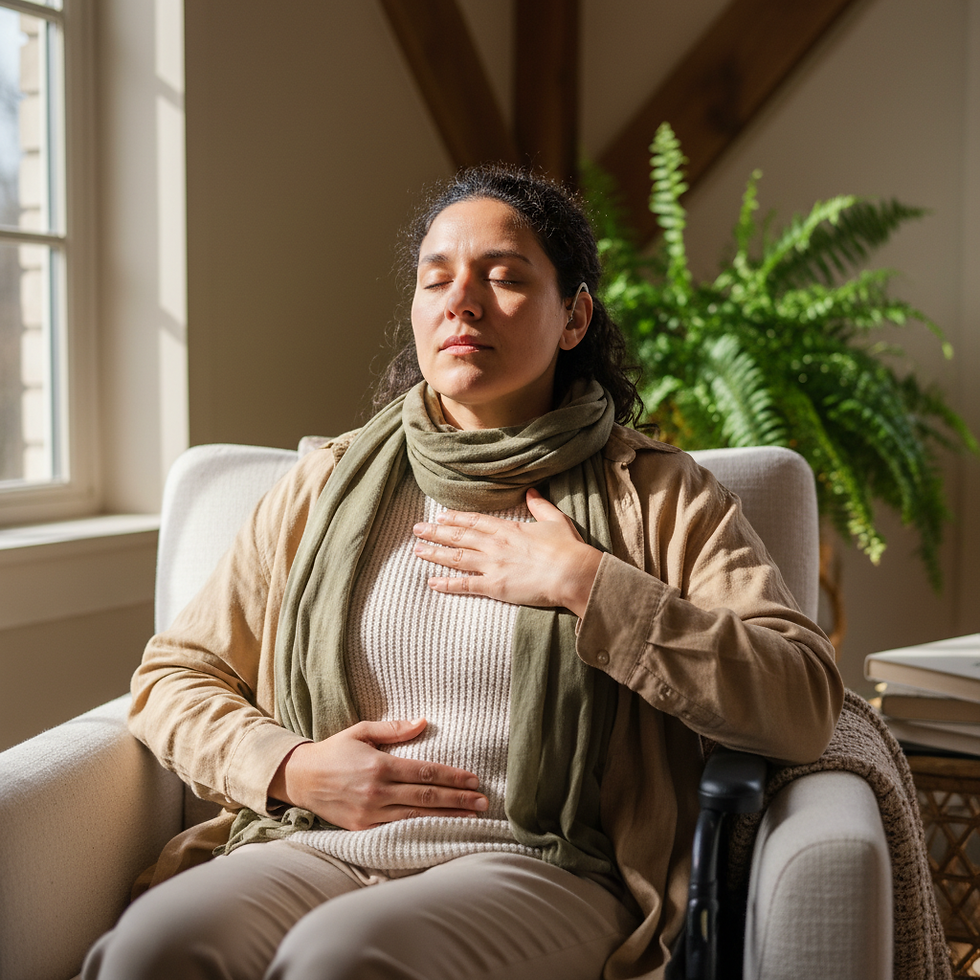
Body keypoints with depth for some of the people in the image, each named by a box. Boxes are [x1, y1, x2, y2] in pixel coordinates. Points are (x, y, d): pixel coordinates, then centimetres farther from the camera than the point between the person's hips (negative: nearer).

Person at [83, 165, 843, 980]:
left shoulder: (655, 496, 6)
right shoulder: (330, 484, 14)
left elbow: (805, 711, -6)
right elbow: (172, 675, 18)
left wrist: (586, 586, -10)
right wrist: (292, 769, -3)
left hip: (538, 869, -2)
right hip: (315, 848, 3)